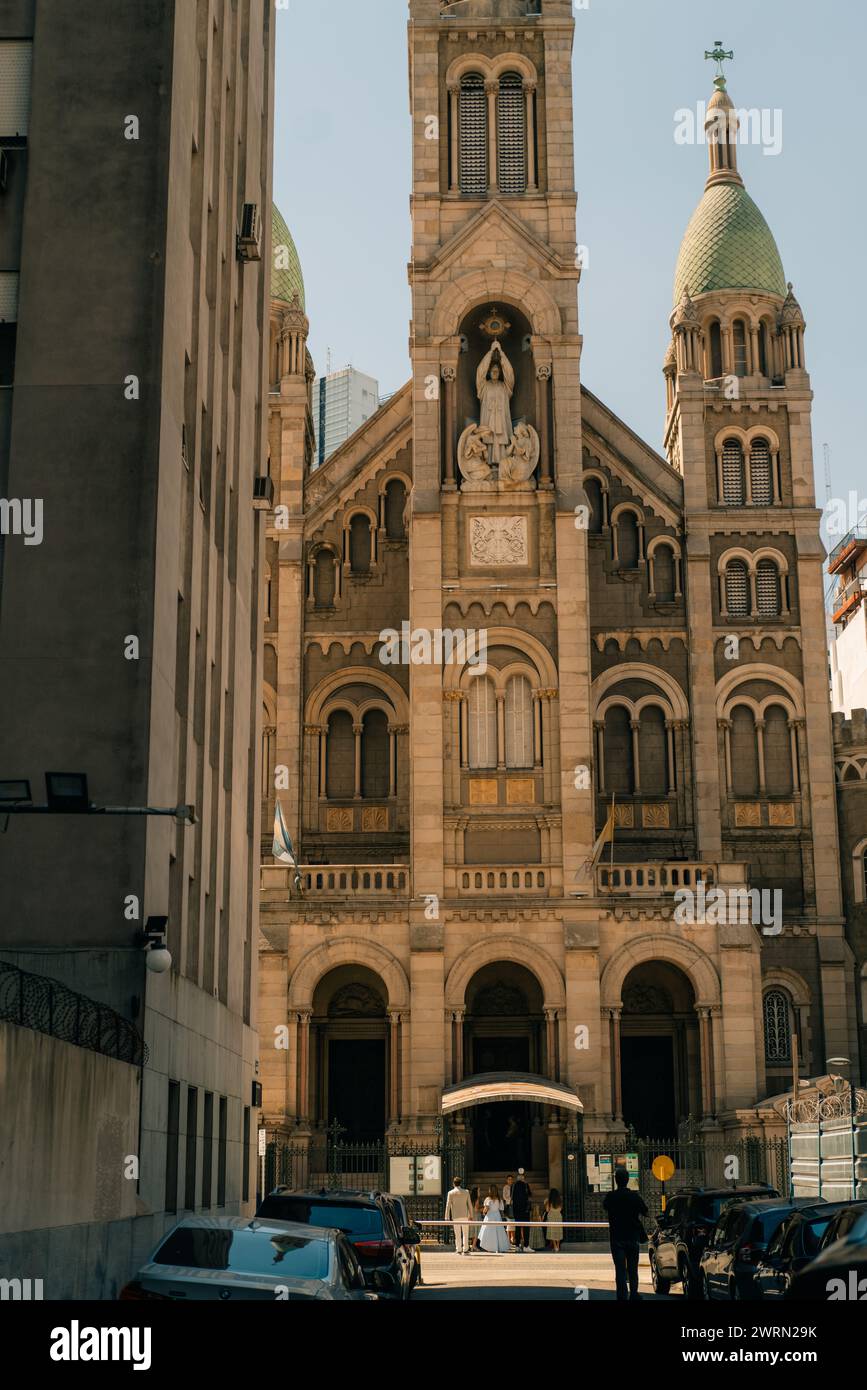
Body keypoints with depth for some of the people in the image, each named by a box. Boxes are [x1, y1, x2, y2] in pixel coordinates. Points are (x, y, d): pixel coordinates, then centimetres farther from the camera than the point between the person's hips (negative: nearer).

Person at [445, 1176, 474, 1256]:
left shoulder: (451, 1193, -2)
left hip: (456, 1216, -1)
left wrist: (447, 1217, -1)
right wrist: (471, 1215, 11)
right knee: (465, 1234, 8)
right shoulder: (466, 1192, 3)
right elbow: (470, 1204, 4)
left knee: (457, 1234, 5)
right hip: (465, 1216, 1)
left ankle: (459, 1250, 3)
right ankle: (465, 1250, 4)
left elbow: (448, 1205, -4)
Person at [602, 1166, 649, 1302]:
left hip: (617, 1238, -1)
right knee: (633, 1269, 14)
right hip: (632, 1237, 1)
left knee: (620, 1270, -1)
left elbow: (605, 1206, 12)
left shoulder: (611, 1196, -9)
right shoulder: (635, 1196, -7)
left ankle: (622, 1296, -7)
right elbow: (645, 1212, 6)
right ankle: (633, 1295, 17)